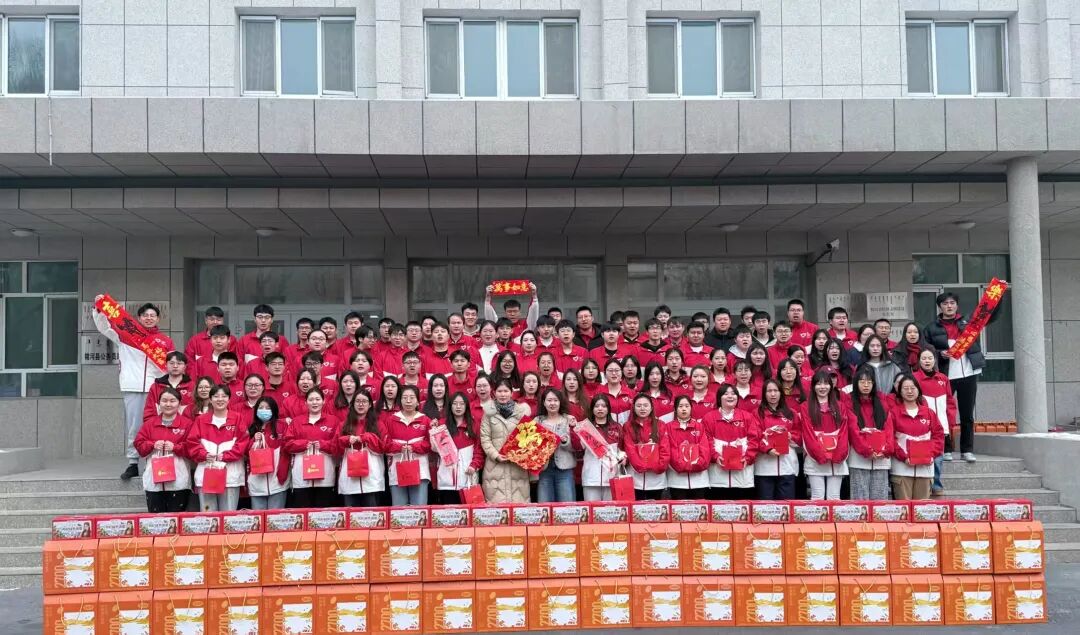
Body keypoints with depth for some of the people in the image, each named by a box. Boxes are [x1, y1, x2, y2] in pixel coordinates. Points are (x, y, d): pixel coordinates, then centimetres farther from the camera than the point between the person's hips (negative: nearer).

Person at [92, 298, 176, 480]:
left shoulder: (165, 341, 13)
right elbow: (103, 326, 12)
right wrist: (99, 308, 1)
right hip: (133, 388, 0)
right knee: (133, 426, 1)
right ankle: (132, 463, 7)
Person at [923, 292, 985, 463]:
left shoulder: (968, 322, 12)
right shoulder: (932, 328, 6)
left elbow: (992, 315, 14)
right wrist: (940, 354, -13)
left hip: (968, 374, 2)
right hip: (945, 376, -2)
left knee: (967, 415, 7)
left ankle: (967, 450, 14)